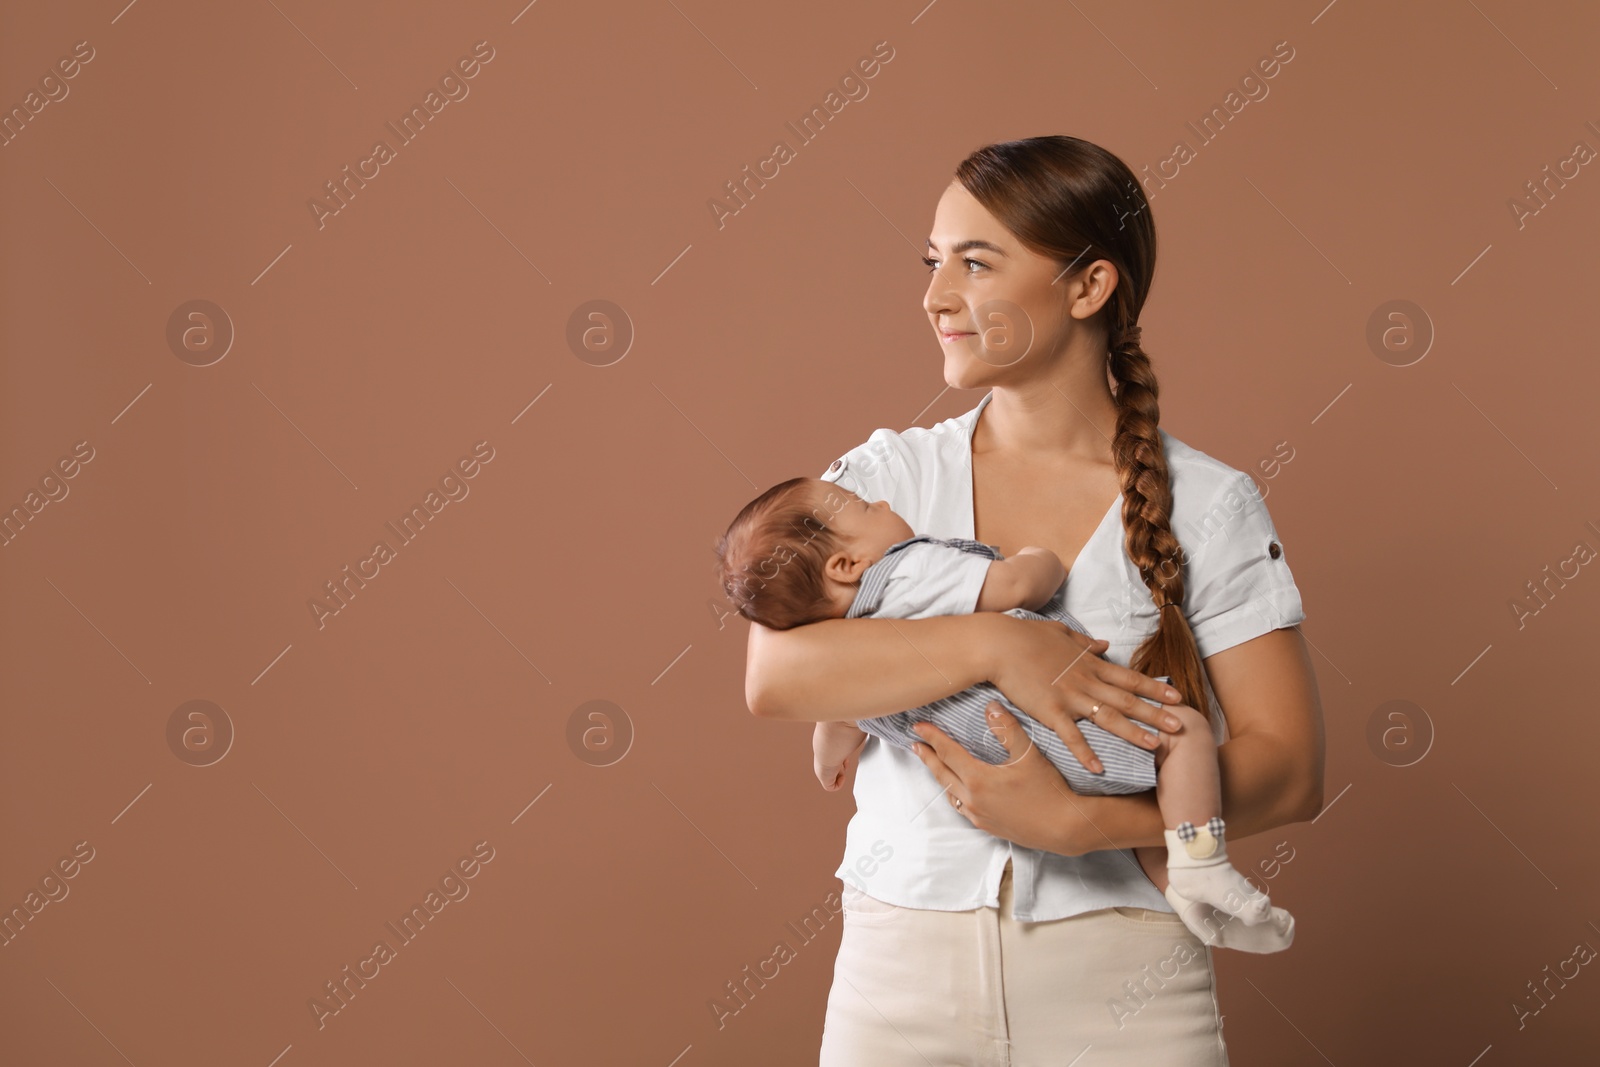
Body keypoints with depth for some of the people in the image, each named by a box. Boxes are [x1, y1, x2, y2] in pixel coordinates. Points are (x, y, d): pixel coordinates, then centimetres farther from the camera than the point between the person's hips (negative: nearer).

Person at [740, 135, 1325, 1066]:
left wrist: (1077, 822, -19)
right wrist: (993, 646, -22)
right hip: (901, 964, 2)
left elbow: (1290, 770, -6)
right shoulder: (887, 476, 2)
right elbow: (776, 677, -12)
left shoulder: (1209, 506, -3)